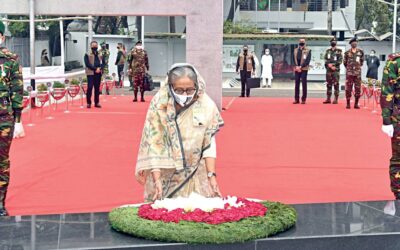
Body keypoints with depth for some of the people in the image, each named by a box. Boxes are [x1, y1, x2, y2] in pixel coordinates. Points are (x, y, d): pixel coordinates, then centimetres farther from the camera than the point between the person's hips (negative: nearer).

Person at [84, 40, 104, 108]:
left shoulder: (100, 55, 15)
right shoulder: (87, 55, 2)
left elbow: (103, 63, 11)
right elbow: (87, 64, -8)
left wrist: (100, 68, -9)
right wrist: (95, 69, -16)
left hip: (98, 73, 4)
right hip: (90, 73, -4)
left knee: (97, 88, 6)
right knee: (90, 87, -9)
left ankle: (97, 102, 12)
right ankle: (88, 103, -3)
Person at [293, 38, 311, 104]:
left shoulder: (308, 51, 1)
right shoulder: (296, 50, 12)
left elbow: (307, 60, -8)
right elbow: (294, 59, 8)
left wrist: (301, 66, -15)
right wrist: (297, 66, -8)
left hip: (304, 69, -4)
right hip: (297, 69, 4)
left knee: (304, 84, -2)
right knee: (296, 84, 5)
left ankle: (303, 99, 3)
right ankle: (296, 99, 10)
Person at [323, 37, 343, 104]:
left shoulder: (339, 51, 2)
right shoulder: (328, 51, 14)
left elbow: (340, 60, -4)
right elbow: (325, 59, 8)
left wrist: (334, 66, -14)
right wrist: (329, 64, -10)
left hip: (336, 70, -4)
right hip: (328, 70, 4)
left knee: (336, 84, -6)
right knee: (328, 84, 6)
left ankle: (336, 99, -6)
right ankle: (328, 99, 11)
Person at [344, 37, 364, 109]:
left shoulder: (360, 52, 5)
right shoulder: (347, 52, 1)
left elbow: (362, 60, 17)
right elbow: (344, 62, 12)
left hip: (358, 73, 1)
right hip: (349, 73, -1)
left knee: (358, 88, 0)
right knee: (348, 88, 0)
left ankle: (356, 104, 9)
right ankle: (348, 103, 7)